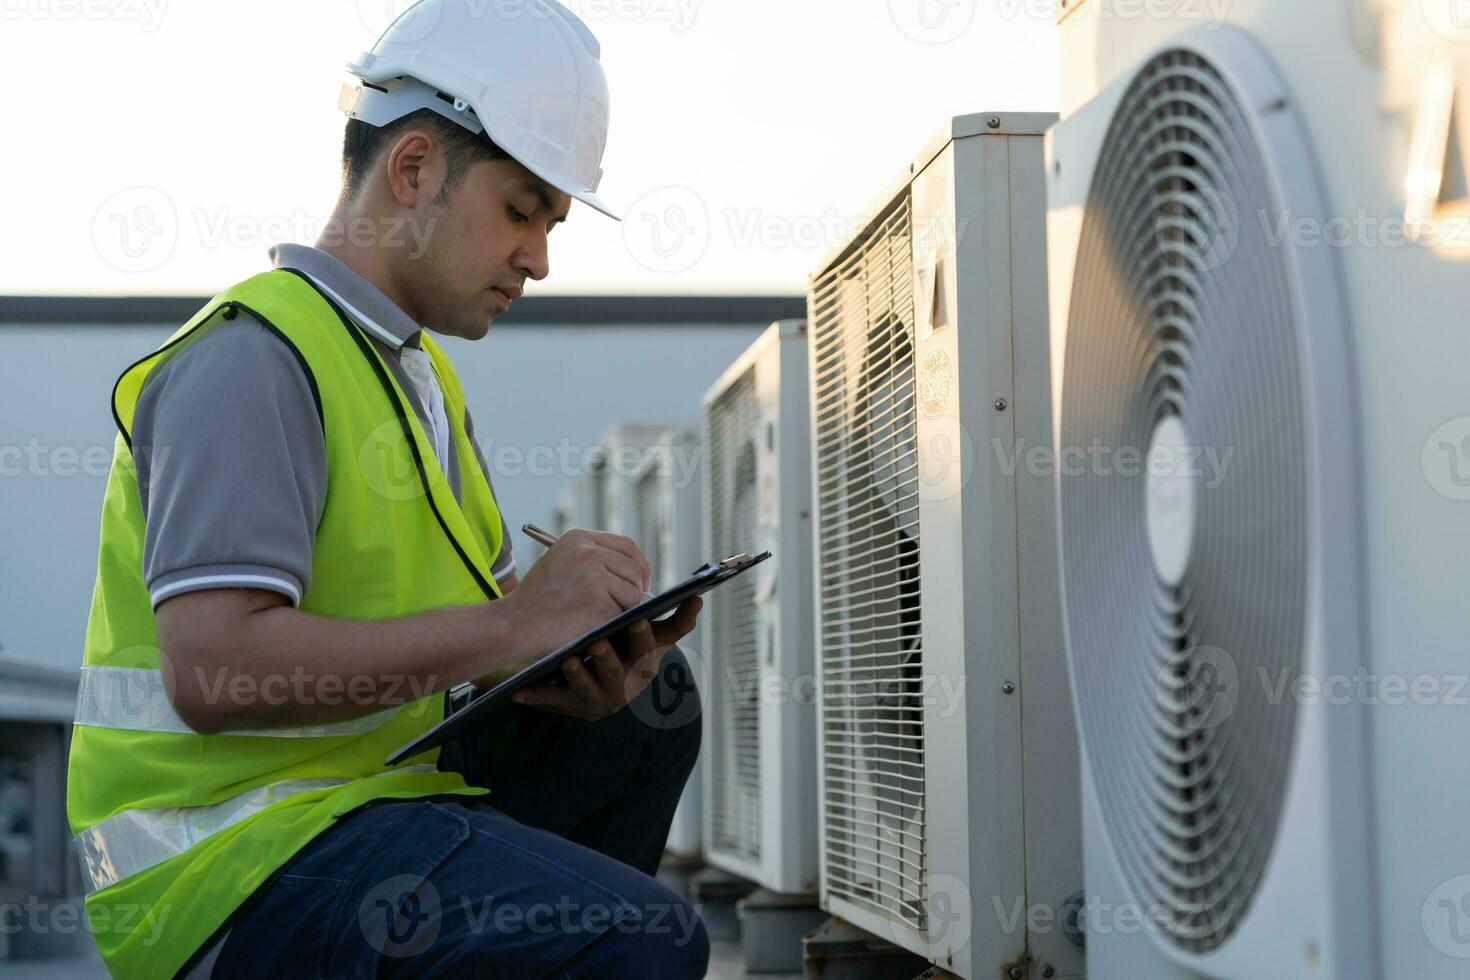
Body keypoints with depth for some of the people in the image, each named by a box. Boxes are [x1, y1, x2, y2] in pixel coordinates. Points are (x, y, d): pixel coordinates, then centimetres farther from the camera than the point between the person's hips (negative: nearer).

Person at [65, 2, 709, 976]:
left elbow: (463, 632, 15)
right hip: (233, 857, -10)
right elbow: (210, 668, -26)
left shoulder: (417, 373, 18)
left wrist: (592, 666, -9)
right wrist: (517, 622, -22)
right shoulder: (255, 357, -14)